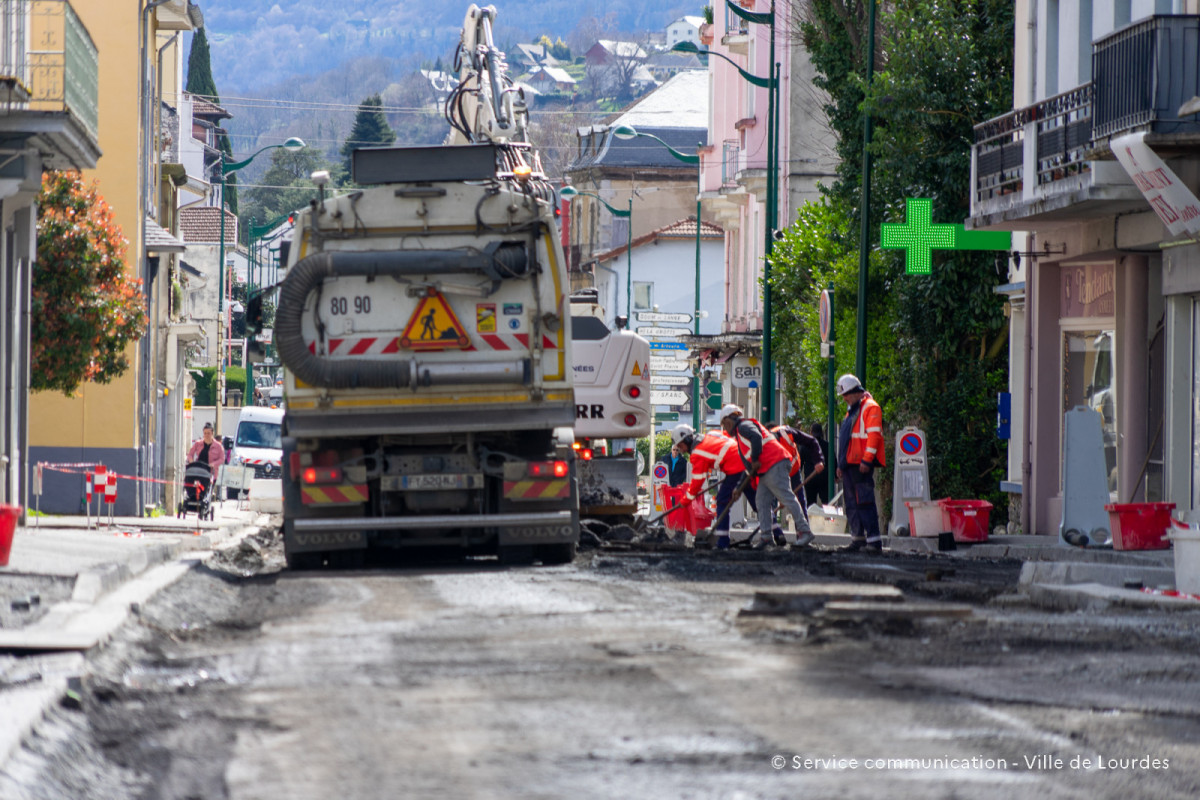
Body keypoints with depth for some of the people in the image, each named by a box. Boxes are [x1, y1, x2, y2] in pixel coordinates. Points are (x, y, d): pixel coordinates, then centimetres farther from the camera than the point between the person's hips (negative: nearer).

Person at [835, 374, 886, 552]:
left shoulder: (870, 407, -6)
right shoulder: (851, 411, 24)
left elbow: (874, 434, -16)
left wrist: (867, 460, -22)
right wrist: (841, 464, 23)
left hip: (862, 464, -10)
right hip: (849, 464, 10)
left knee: (864, 501, -13)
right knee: (852, 504, 8)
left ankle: (874, 540, -16)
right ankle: (858, 539, 12)